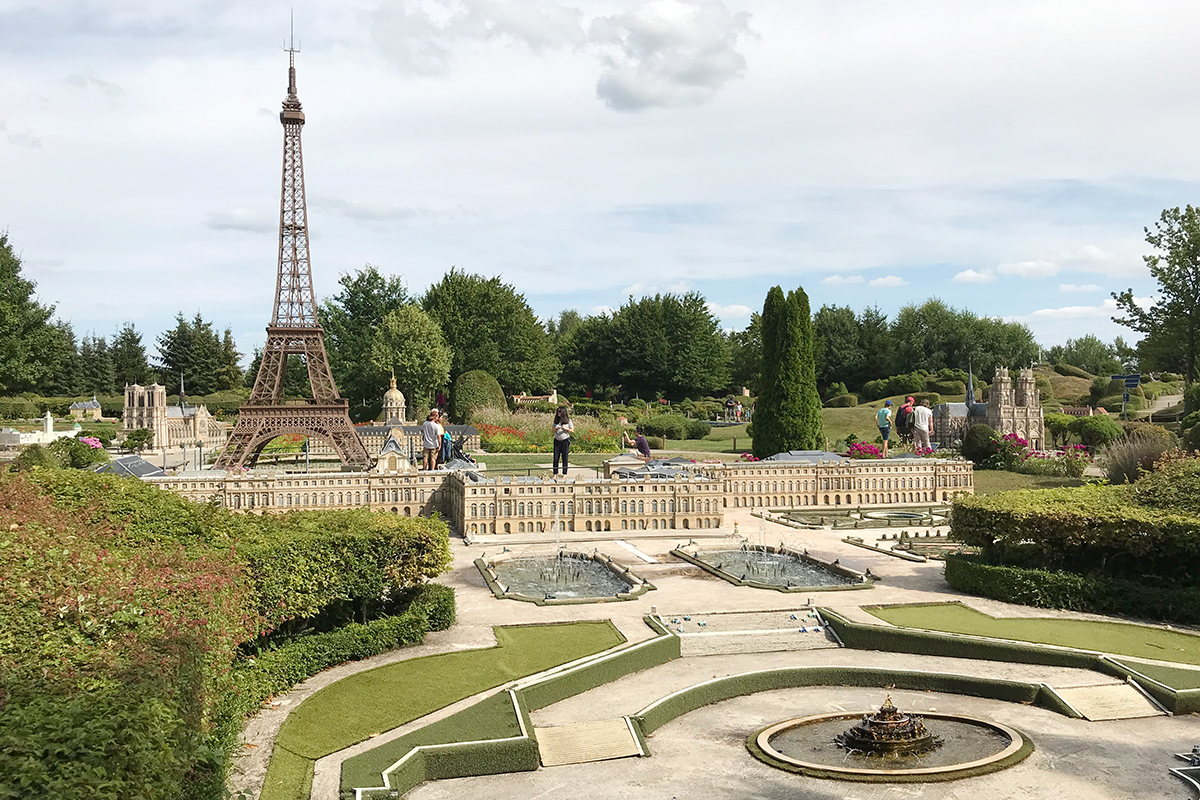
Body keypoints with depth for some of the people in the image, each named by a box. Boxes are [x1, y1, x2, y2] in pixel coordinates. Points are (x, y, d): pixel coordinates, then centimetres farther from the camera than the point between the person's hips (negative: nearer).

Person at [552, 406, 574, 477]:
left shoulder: (568, 420, 0)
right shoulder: (556, 420, 10)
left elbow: (572, 431, 3)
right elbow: (553, 431, 15)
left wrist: (566, 429, -15)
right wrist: (555, 429, -7)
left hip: (565, 440, -3)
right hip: (557, 440, 3)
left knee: (564, 458, 0)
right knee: (556, 458, -1)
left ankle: (564, 474, 7)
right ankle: (555, 474, 4)